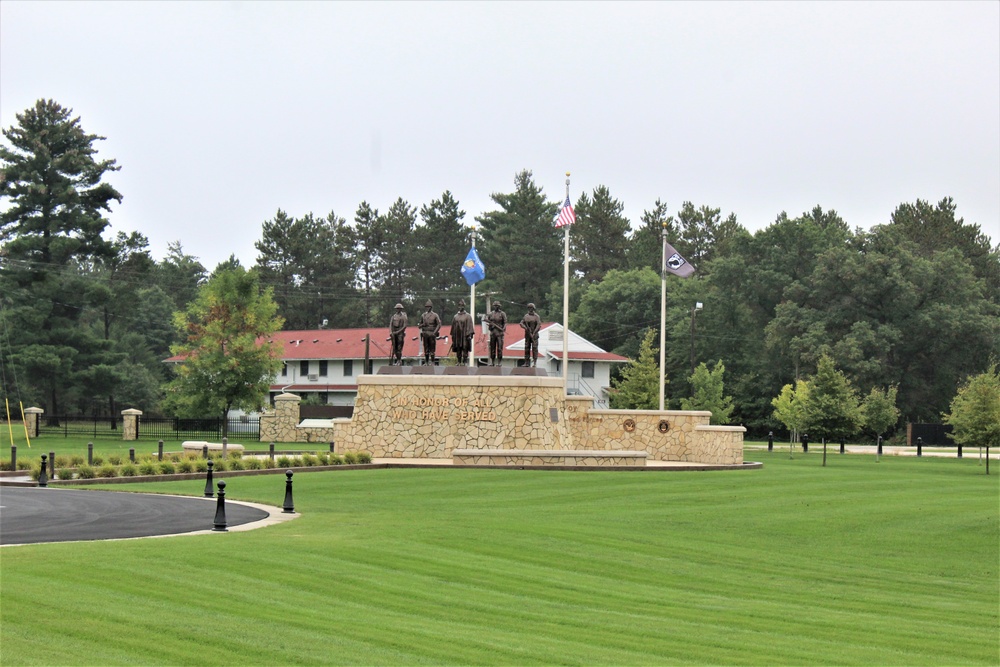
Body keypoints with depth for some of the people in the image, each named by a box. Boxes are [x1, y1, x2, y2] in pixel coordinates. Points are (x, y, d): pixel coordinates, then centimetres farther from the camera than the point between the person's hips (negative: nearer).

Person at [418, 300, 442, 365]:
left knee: (432, 348, -3)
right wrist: (423, 325, -7)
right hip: (425, 334, 3)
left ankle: (432, 362, 0)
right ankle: (426, 362, 8)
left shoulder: (435, 315, 1)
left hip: (432, 334, -3)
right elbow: (420, 325, 17)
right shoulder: (423, 315, 12)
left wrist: (434, 332, -14)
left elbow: (439, 325, -4)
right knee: (426, 348, 4)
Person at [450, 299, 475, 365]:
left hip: (465, 336, -4)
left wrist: (469, 334, -14)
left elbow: (470, 325, -5)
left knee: (465, 349, -5)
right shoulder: (456, 316, 13)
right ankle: (459, 362, 10)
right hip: (457, 336, 4)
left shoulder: (468, 316, 1)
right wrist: (452, 335, 11)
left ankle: (465, 362, -3)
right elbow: (453, 326, 16)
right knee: (458, 350, 4)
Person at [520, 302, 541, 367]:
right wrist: (526, 328, -18)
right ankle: (527, 363, 5)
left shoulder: (536, 316, -5)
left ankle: (534, 363, -8)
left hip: (534, 334, -4)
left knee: (534, 348, -8)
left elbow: (539, 325, -12)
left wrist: (534, 333, -19)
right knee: (527, 348, 2)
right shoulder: (526, 316, 9)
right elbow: (521, 323, 3)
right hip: (527, 334, 4)